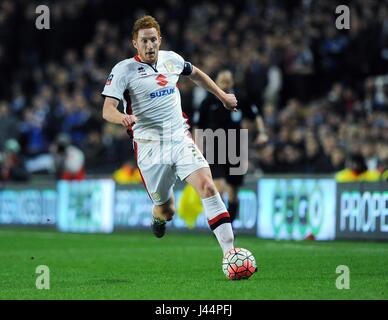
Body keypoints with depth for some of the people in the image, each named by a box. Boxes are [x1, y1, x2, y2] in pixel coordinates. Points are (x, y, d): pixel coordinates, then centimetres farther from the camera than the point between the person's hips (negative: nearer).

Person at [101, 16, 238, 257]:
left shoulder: (171, 59, 8)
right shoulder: (124, 70, -6)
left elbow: (195, 74, 30)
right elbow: (107, 109, -14)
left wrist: (223, 96, 33)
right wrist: (121, 117, -36)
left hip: (180, 138, 3)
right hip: (150, 146, -3)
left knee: (207, 186, -20)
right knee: (167, 212, 3)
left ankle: (229, 252, -24)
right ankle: (159, 214, 45)